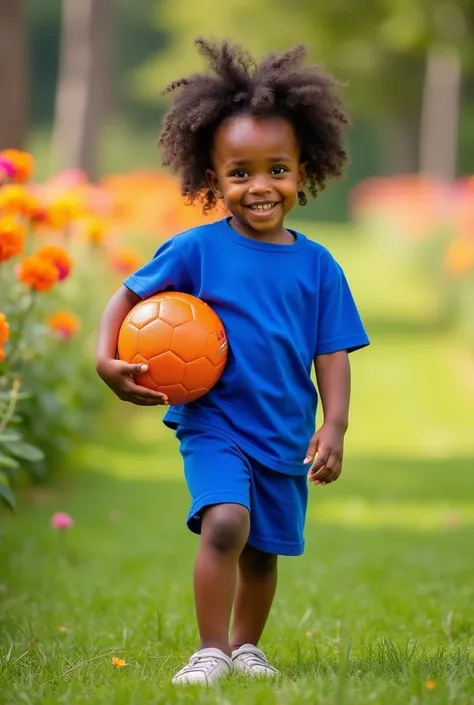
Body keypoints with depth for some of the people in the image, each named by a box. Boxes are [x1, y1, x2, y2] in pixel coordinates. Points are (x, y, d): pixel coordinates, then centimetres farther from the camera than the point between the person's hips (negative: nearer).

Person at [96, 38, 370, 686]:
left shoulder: (317, 266, -2)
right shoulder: (196, 250, -8)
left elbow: (332, 356, 1)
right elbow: (127, 297, 0)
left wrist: (334, 427, -10)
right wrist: (106, 359, -16)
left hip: (286, 435, 3)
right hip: (213, 421, -3)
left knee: (264, 551, 16)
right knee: (225, 522, -25)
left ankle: (246, 645, 39)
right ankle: (212, 650, -13)